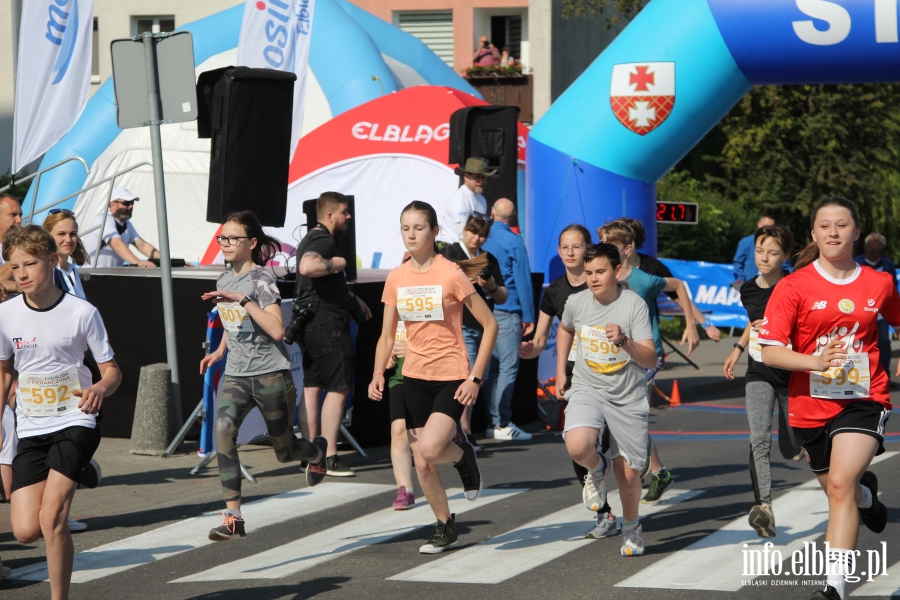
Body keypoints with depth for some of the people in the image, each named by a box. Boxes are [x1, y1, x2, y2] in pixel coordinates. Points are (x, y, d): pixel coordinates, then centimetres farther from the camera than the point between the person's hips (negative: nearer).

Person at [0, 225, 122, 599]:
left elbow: (112, 371, -1)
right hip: (30, 429, 4)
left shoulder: (82, 313, -8)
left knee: (51, 519, -20)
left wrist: (100, 389, -24)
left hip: (74, 423, -3)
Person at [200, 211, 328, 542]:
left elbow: (277, 330, -28)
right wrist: (220, 350, 21)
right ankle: (233, 518, -24)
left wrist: (242, 299, -31)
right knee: (223, 429, -24)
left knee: (285, 451, 9)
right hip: (236, 374, 5)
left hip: (271, 374, -5)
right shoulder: (224, 279, 8)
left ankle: (317, 451, 49)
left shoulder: (261, 280, -14)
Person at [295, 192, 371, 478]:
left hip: (310, 324, 10)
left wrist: (351, 298, 27)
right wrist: (336, 263, -21)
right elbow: (307, 267, -37)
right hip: (328, 324, -10)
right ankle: (329, 458, -10)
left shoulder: (311, 240, 19)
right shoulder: (324, 242, -15)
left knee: (311, 388, 10)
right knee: (338, 389, -7)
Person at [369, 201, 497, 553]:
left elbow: (489, 324, -8)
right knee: (422, 464, 4)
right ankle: (445, 528, 24)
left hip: (451, 378, -5)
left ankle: (462, 454, 11)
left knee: (429, 450, -23)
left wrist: (475, 377, -13)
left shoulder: (450, 274, -11)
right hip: (414, 378, 5)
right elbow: (387, 335, 10)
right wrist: (378, 375, -7)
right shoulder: (396, 279, 3)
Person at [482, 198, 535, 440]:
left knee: (491, 366, 11)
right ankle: (503, 423, -9)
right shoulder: (513, 241, -8)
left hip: (484, 309, 6)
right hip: (507, 311, -6)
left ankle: (494, 422, 13)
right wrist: (528, 316, -5)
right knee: (508, 366, -5)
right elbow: (522, 279, -9)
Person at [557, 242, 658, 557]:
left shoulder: (634, 304, -15)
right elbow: (565, 329, 22)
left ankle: (631, 528, 32)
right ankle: (597, 468, 8)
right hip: (587, 389, 2)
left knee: (628, 473, 4)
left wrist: (624, 342, -36)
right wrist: (560, 371, 19)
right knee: (577, 446, -29)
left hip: (628, 397, -1)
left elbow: (650, 359, -18)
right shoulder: (576, 302, -4)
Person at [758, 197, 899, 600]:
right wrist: (815, 362, -26)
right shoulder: (794, 286, -7)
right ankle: (867, 493, 57)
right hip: (811, 404, 2)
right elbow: (770, 352, -12)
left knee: (841, 483, -22)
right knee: (836, 488, 18)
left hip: (863, 400, -1)